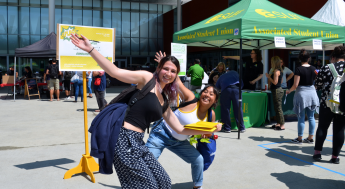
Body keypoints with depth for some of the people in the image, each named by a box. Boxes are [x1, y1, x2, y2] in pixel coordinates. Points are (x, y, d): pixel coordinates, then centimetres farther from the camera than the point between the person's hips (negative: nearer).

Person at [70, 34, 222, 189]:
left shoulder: (164, 101, 17)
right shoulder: (148, 78, -3)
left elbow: (180, 129, 21)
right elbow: (115, 72, -14)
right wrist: (90, 49, -22)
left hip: (138, 142, 8)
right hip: (125, 140, -8)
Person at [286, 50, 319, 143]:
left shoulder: (299, 69, -12)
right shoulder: (313, 69, 3)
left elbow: (295, 85, -15)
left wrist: (289, 91, 2)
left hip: (301, 93, -5)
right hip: (312, 93, 5)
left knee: (301, 117, 2)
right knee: (311, 117, 11)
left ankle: (299, 138, 10)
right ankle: (310, 138, 17)